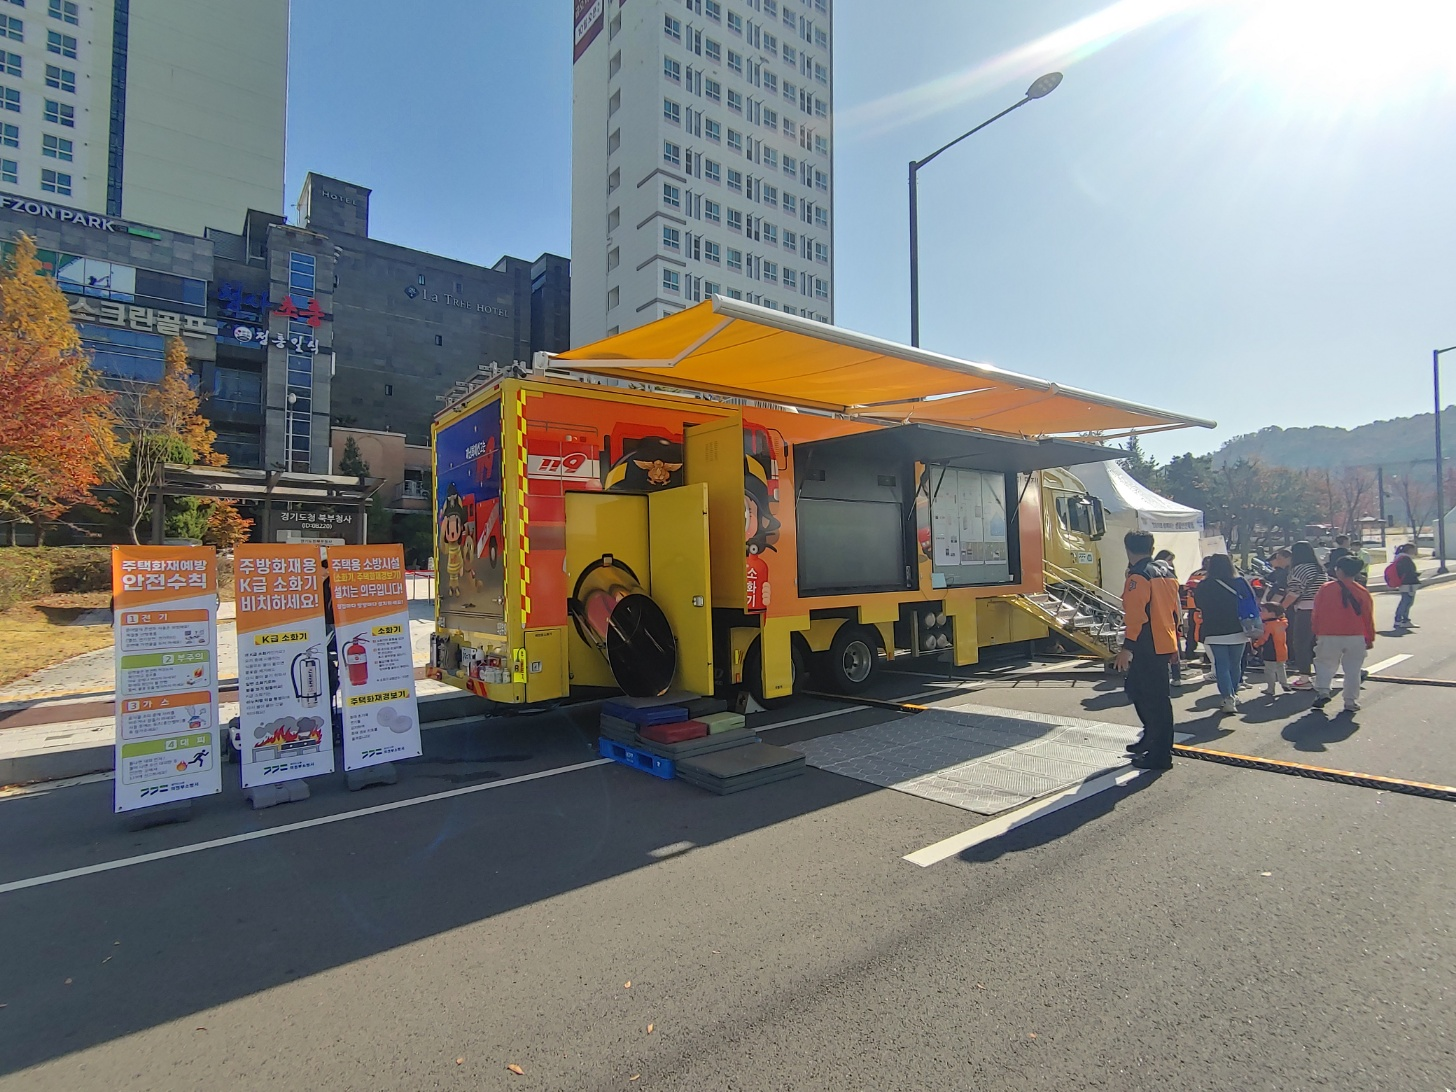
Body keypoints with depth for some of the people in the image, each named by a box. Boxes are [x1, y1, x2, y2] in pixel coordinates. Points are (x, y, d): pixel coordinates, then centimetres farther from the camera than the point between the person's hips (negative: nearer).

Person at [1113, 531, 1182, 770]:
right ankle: (1152, 739, 30)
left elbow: (1136, 615, -22)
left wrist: (1127, 648, -21)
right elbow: (1174, 610, 19)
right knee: (1137, 689, 21)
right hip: (1164, 644, 9)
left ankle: (1160, 755, 4)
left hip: (1147, 647, -9)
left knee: (1153, 698, -3)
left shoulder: (1139, 576, -15)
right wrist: (1174, 642, 26)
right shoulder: (1166, 573, 13)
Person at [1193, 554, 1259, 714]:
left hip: (1215, 633, -2)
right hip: (1238, 632, 2)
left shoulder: (1204, 586, -8)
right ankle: (1233, 695, 30)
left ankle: (1228, 699, -7)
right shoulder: (1240, 582, -5)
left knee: (1222, 666, 1)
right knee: (1235, 664, 16)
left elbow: (1199, 605, 6)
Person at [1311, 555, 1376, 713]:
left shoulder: (1325, 589, -3)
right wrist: (1370, 638, 15)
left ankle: (1323, 691, -4)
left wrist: (1317, 632, 14)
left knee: (1325, 664, 13)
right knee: (1352, 670, 10)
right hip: (1356, 637, 2)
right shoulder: (1362, 592, 1)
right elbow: (1368, 618, 5)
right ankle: (1351, 702, 12)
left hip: (1329, 636, -2)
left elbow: (1316, 614, 1)